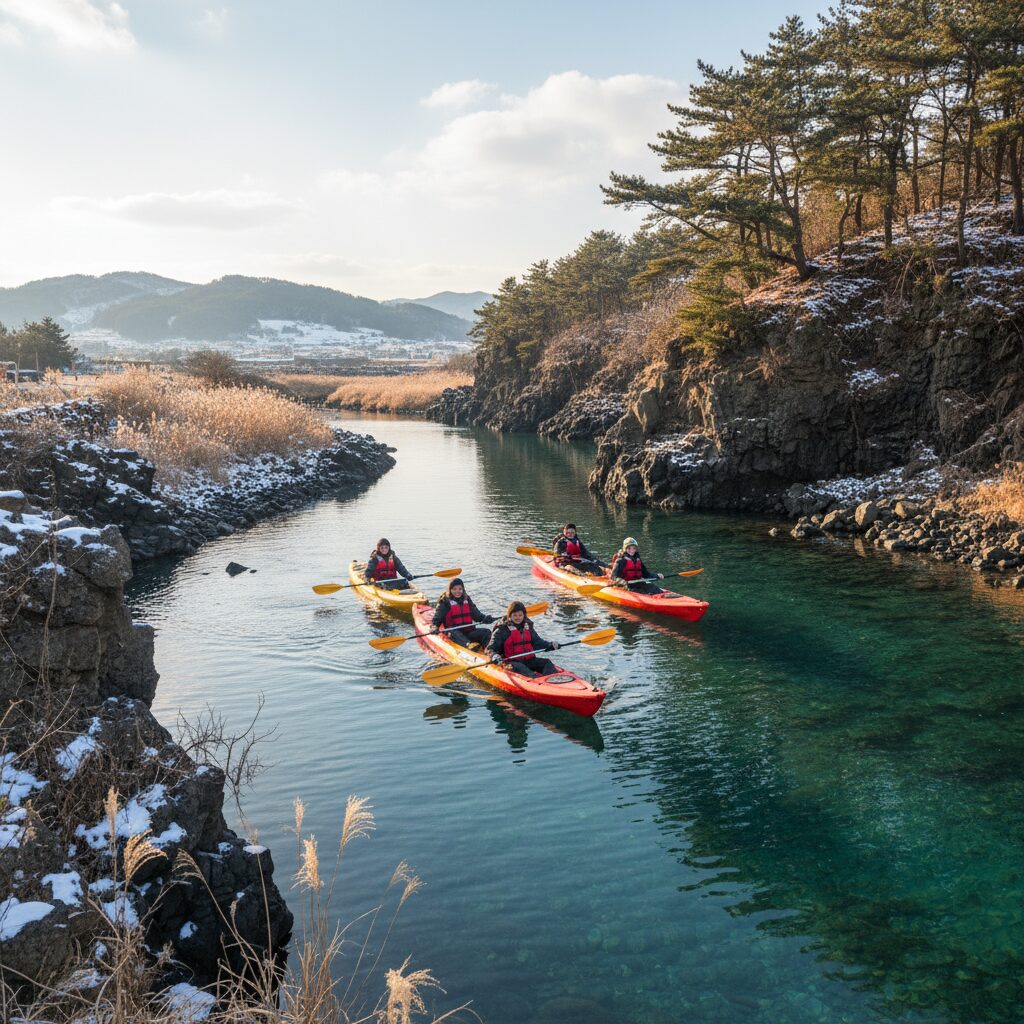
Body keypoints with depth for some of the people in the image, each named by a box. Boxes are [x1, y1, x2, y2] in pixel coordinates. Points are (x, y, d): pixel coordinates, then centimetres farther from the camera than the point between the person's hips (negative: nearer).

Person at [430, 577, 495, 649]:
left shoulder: (467, 600, 16)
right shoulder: (445, 602, 2)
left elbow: (476, 614, 14)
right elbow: (436, 619, -5)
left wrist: (485, 618, -8)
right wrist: (434, 628, -27)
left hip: (469, 631, 5)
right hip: (453, 633, -5)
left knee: (487, 632, -17)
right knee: (454, 633, -38)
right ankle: (468, 645, -69)